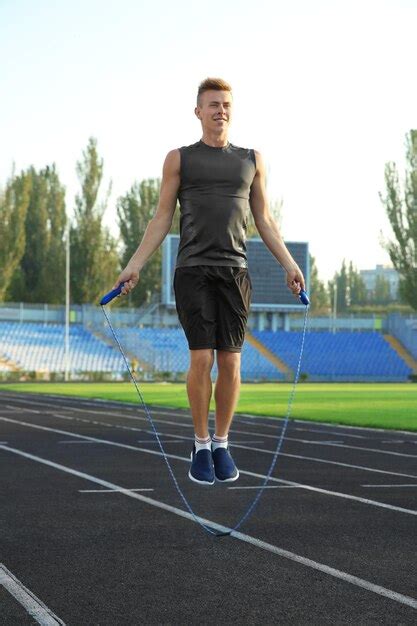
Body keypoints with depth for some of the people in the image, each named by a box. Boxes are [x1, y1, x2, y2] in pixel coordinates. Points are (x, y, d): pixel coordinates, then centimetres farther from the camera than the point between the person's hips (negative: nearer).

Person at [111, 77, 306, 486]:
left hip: (235, 272, 2)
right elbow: (162, 220, 5)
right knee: (202, 359, -11)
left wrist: (289, 264, 4)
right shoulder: (179, 159, 7)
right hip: (193, 272, -2)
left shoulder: (251, 160, 13)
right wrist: (135, 266, -4)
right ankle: (201, 446, 4)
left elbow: (263, 220, 14)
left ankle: (222, 444, 13)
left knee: (230, 363, -2)